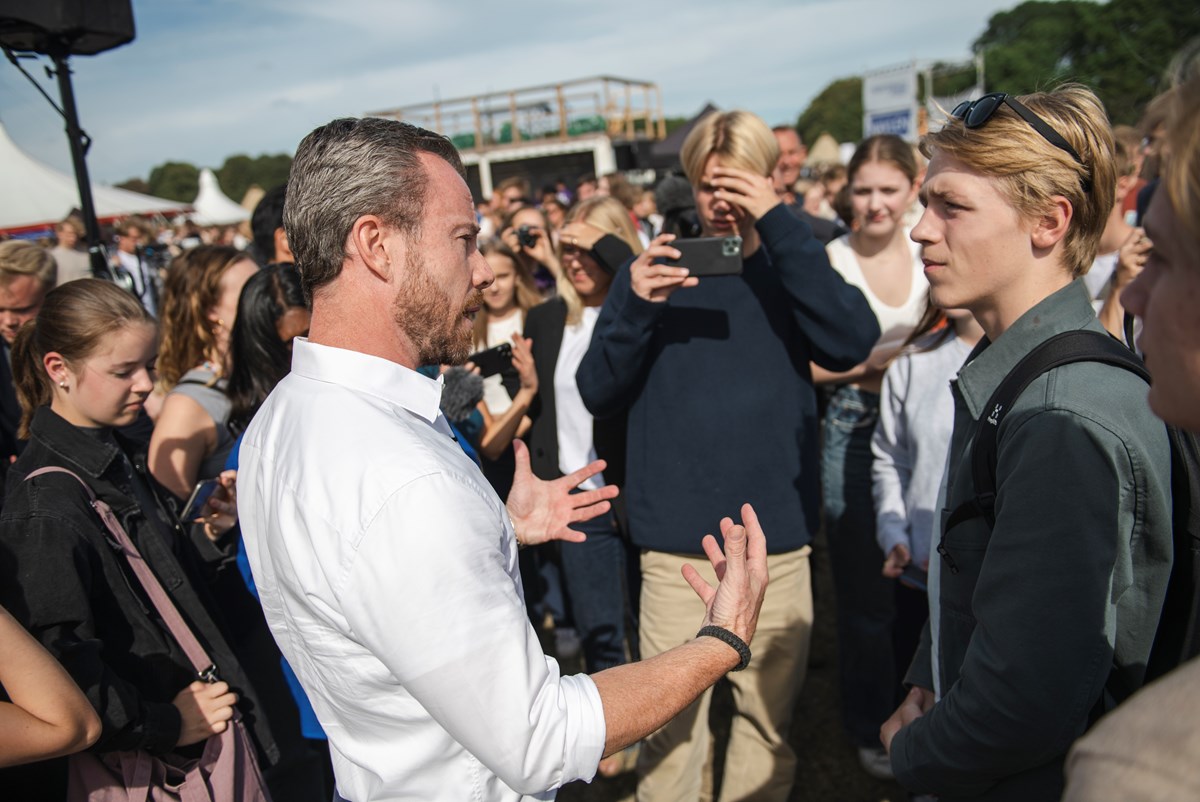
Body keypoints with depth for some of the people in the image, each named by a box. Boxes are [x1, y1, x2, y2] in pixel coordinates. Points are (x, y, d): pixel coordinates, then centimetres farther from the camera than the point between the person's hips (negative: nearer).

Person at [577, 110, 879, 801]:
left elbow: (853, 342, -14)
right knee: (671, 720, 6)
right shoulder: (655, 269, 4)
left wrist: (780, 223, -17)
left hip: (776, 535, 1)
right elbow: (599, 394, -1)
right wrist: (635, 306, -18)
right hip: (675, 540, -1)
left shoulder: (789, 267, 6)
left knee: (769, 717, 15)